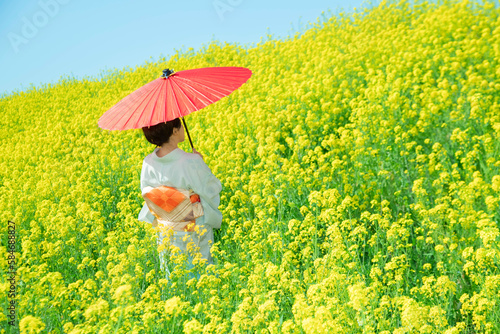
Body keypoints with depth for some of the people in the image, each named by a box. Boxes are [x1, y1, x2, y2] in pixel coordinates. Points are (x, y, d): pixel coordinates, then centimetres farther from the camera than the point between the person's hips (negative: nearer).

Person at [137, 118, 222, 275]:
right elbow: (212, 190, -18)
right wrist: (201, 165, -6)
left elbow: (146, 191, 4)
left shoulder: (148, 163, -11)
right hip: (196, 232, -5)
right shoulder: (191, 163, -28)